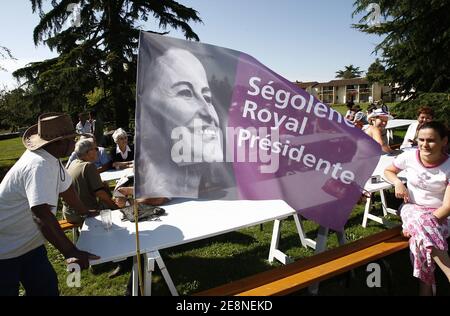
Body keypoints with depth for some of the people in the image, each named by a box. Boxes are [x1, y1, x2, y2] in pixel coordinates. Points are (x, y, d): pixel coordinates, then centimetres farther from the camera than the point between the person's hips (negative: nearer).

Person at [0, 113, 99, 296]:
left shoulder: (51, 159, -3)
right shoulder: (39, 166, -31)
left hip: (28, 244, 8)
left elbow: (65, 187, 13)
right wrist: (71, 252, -39)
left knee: (47, 288, 10)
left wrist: (85, 212, 21)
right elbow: (42, 215, -40)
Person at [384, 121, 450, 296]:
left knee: (422, 236, -36)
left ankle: (426, 286, -22)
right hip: (412, 208, 1)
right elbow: (388, 171, 13)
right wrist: (398, 182, -8)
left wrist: (428, 222, -28)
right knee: (421, 226, -36)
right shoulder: (409, 156, -7)